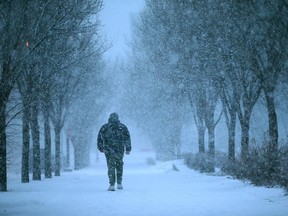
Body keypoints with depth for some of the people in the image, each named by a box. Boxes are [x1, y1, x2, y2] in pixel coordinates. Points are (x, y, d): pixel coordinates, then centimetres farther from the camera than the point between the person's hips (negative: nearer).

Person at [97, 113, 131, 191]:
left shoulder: (104, 127, 3)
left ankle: (112, 185, -5)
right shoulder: (123, 127, 5)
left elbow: (100, 138, 4)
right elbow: (127, 139, 4)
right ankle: (119, 184, 15)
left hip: (109, 151, -1)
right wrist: (128, 149, 8)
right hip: (120, 150, 1)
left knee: (111, 167, 3)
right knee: (119, 166, 17)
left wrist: (101, 148, 13)